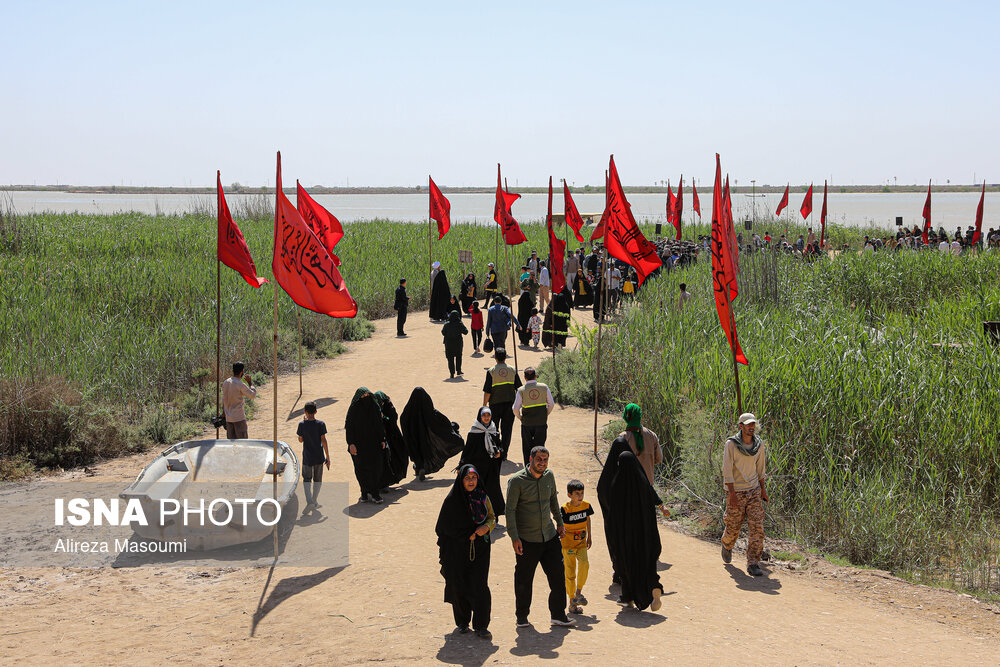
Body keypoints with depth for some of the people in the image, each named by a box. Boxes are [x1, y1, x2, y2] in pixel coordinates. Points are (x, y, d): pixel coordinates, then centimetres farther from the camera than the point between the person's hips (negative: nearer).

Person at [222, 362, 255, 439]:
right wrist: (250, 383, 1)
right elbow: (253, 395, -10)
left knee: (231, 441, 9)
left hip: (228, 418, 7)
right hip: (239, 418, -7)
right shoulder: (240, 384, -16)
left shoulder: (225, 383, 5)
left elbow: (223, 400, 12)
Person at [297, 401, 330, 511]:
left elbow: (300, 440, 4)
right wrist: (328, 457, -2)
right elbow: (323, 441, -8)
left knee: (307, 479, 4)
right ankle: (314, 502, 22)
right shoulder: (320, 424, -7)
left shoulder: (302, 424, -8)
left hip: (307, 457, -1)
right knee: (317, 480, 15)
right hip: (319, 457, 1)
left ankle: (309, 502, -15)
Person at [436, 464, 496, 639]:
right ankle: (462, 622, 23)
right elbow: (445, 526, -7)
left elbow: (492, 518, 10)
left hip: (479, 550, 2)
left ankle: (481, 625, 4)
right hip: (457, 551, -2)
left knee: (479, 586, -5)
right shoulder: (452, 500, -7)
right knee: (459, 586, 5)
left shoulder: (483, 497, 3)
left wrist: (486, 527, -12)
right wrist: (468, 534, -11)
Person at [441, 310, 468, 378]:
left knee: (450, 358, 6)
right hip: (458, 343, 0)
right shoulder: (460, 324, -12)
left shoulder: (446, 324, -9)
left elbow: (443, 333, -4)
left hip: (449, 343, 0)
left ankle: (452, 373, 1)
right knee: (458, 357, 21)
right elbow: (465, 332, -6)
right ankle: (458, 370, 26)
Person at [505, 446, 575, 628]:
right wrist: (514, 537, -17)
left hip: (549, 536, 5)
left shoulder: (549, 476, 4)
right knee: (524, 580, 4)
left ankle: (558, 615, 16)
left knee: (558, 575, 4)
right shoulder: (517, 481, -12)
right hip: (526, 539, -5)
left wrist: (559, 523, 24)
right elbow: (510, 510, -12)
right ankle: (522, 616, 21)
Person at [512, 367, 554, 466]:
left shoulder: (521, 391, -9)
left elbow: (515, 408, -10)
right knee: (539, 446, 11)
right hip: (541, 423, 1)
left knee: (527, 448, 12)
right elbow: (551, 404, -1)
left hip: (527, 424, -1)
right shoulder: (544, 387, -5)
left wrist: (520, 417, 8)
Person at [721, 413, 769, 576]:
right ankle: (727, 545, 42)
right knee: (733, 526, 7)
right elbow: (727, 469, -13)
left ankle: (753, 564, -5)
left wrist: (763, 489, 16)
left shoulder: (759, 444, 4)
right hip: (735, 491, -3)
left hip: (754, 491, 3)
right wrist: (732, 493, -19)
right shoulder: (731, 444, -10)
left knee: (757, 527, -8)